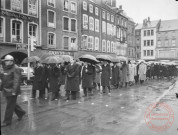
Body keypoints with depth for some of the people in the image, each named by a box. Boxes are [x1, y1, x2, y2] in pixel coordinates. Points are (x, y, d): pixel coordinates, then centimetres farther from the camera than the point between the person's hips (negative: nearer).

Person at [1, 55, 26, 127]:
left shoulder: (16, 69, -15)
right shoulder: (6, 68, 14)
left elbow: (16, 80, -20)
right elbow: (4, 79, 19)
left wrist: (14, 91, -24)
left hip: (12, 91, -9)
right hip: (6, 90, 9)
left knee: (10, 106, 0)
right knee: (12, 104, 18)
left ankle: (7, 121, 12)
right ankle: (21, 112, 36)